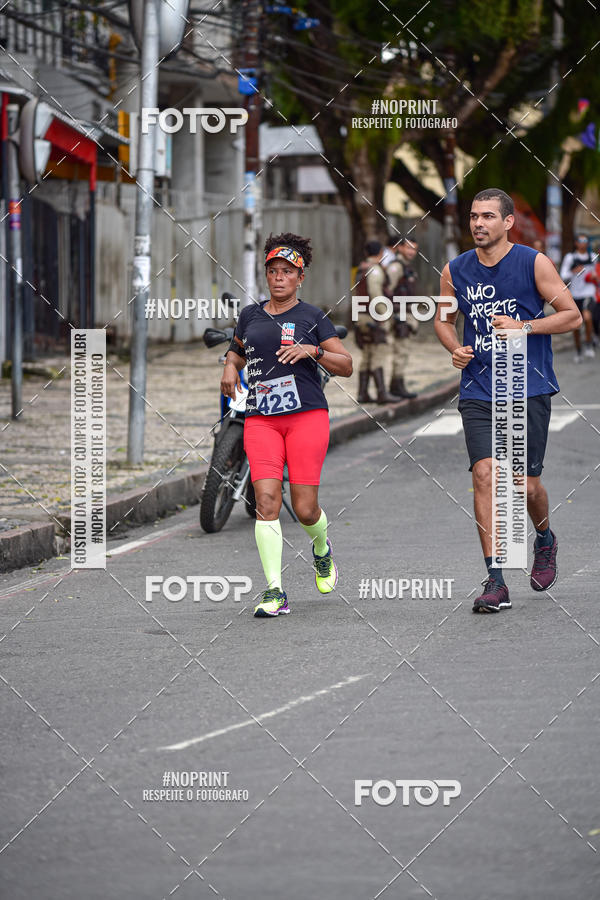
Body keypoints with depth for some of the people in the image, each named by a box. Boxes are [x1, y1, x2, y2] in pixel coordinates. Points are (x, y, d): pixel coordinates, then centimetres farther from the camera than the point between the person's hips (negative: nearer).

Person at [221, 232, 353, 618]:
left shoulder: (312, 317, 4)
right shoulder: (251, 315, 14)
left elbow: (346, 365, 2)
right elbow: (238, 347, 34)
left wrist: (313, 350, -14)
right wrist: (231, 367, 12)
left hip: (307, 415, -2)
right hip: (261, 420, 2)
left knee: (305, 508, -5)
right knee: (266, 500, -14)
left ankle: (322, 549, 32)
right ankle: (275, 592, -15)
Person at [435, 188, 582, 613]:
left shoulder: (534, 263, -4)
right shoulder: (455, 271, 5)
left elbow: (572, 315, -1)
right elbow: (444, 319, 21)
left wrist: (524, 327, -15)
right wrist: (456, 349, 0)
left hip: (528, 390, -2)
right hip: (478, 391, 2)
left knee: (525, 484, -1)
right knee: (485, 475, -13)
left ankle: (545, 540, 35)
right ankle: (496, 582, -11)